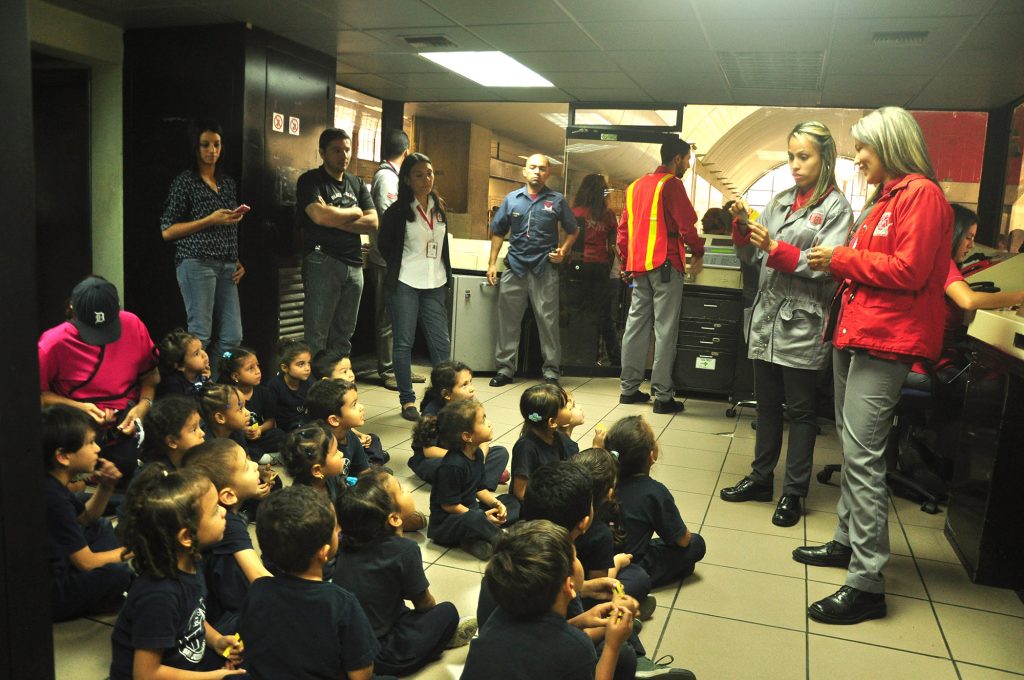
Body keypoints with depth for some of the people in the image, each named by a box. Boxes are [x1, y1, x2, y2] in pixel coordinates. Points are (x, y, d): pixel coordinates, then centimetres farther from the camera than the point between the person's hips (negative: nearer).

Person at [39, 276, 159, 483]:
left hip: (129, 427, 2)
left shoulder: (132, 325, -1)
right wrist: (79, 408, -12)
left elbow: (150, 375, 10)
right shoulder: (54, 343, -9)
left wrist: (144, 405, -7)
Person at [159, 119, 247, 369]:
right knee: (200, 335, -7)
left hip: (226, 266, 6)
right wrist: (209, 220, -11)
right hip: (197, 263, -6)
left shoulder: (228, 182, 18)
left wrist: (238, 261, 13)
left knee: (232, 336, 2)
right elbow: (167, 231, -3)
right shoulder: (185, 181, 0)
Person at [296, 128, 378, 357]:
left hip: (354, 263, 6)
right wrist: (354, 212, -3)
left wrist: (335, 219, -9)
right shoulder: (311, 181, -1)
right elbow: (320, 216, -19)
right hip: (323, 261, -6)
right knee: (317, 334, -5)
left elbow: (373, 223, 4)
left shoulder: (357, 184, 16)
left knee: (344, 334, 11)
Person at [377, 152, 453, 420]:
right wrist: (398, 268, 7)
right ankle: (407, 401, 10)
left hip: (435, 285, 4)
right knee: (404, 342, 1)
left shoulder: (439, 208, 10)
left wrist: (445, 274, 13)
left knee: (442, 342, 4)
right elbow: (384, 244, 5)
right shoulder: (398, 210, -4)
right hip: (405, 284, -4)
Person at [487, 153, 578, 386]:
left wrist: (563, 251, -6)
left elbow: (572, 231, 12)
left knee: (548, 321, 1)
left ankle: (551, 370, 9)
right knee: (507, 320, 5)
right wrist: (492, 263, 5)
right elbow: (498, 232, 12)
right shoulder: (512, 199, 8)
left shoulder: (557, 201, 4)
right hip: (515, 267, 2)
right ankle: (505, 368, 15)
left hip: (545, 269, -2)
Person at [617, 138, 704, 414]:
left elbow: (623, 228, 17)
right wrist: (698, 253, 4)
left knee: (636, 326, 9)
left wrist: (626, 260, 21)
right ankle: (662, 396, -3)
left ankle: (629, 388, 13)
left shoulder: (636, 186, 17)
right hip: (665, 264, -7)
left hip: (638, 266, 7)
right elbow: (686, 224, -10)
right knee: (665, 329, -5)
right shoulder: (671, 184, -6)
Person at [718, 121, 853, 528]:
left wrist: (775, 248, -21)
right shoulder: (780, 202, 12)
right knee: (767, 403, 14)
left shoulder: (836, 207, -3)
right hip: (767, 316, 6)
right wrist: (742, 227, -5)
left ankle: (794, 492, 14)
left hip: (802, 323, -5)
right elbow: (752, 256, 12)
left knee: (800, 410, 4)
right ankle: (761, 478, 26)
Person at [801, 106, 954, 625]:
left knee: (862, 455, -12)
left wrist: (843, 258, -9)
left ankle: (867, 582, -6)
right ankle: (847, 542, 27)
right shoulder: (884, 198, 20)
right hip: (852, 333, 10)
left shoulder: (921, 194, -8)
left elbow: (908, 271, -18)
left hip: (883, 341, -10)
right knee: (851, 447, 15)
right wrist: (836, 263, 6)